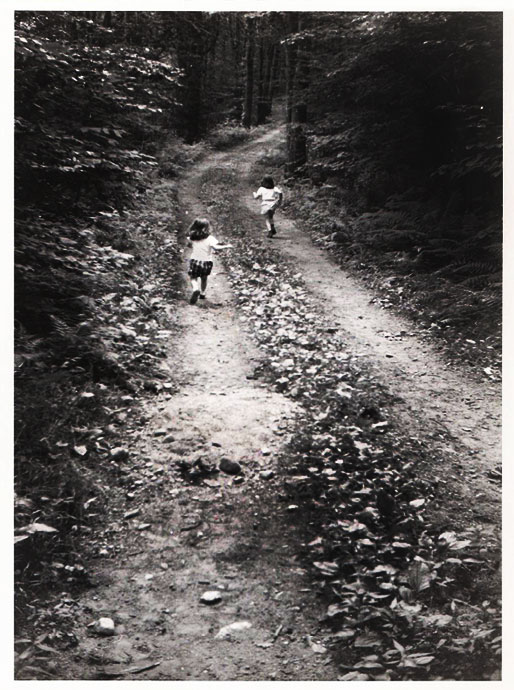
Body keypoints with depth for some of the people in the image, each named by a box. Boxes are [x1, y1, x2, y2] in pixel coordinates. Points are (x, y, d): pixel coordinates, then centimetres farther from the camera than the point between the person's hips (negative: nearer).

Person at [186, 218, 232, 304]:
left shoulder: (193, 237, -3)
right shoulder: (209, 238, -14)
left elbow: (189, 245, 13)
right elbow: (215, 246, -28)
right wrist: (226, 246, -22)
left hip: (194, 260, 1)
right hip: (206, 261, -1)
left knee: (193, 278, 7)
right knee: (204, 278, 20)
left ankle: (196, 289, -21)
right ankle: (202, 294, 31)